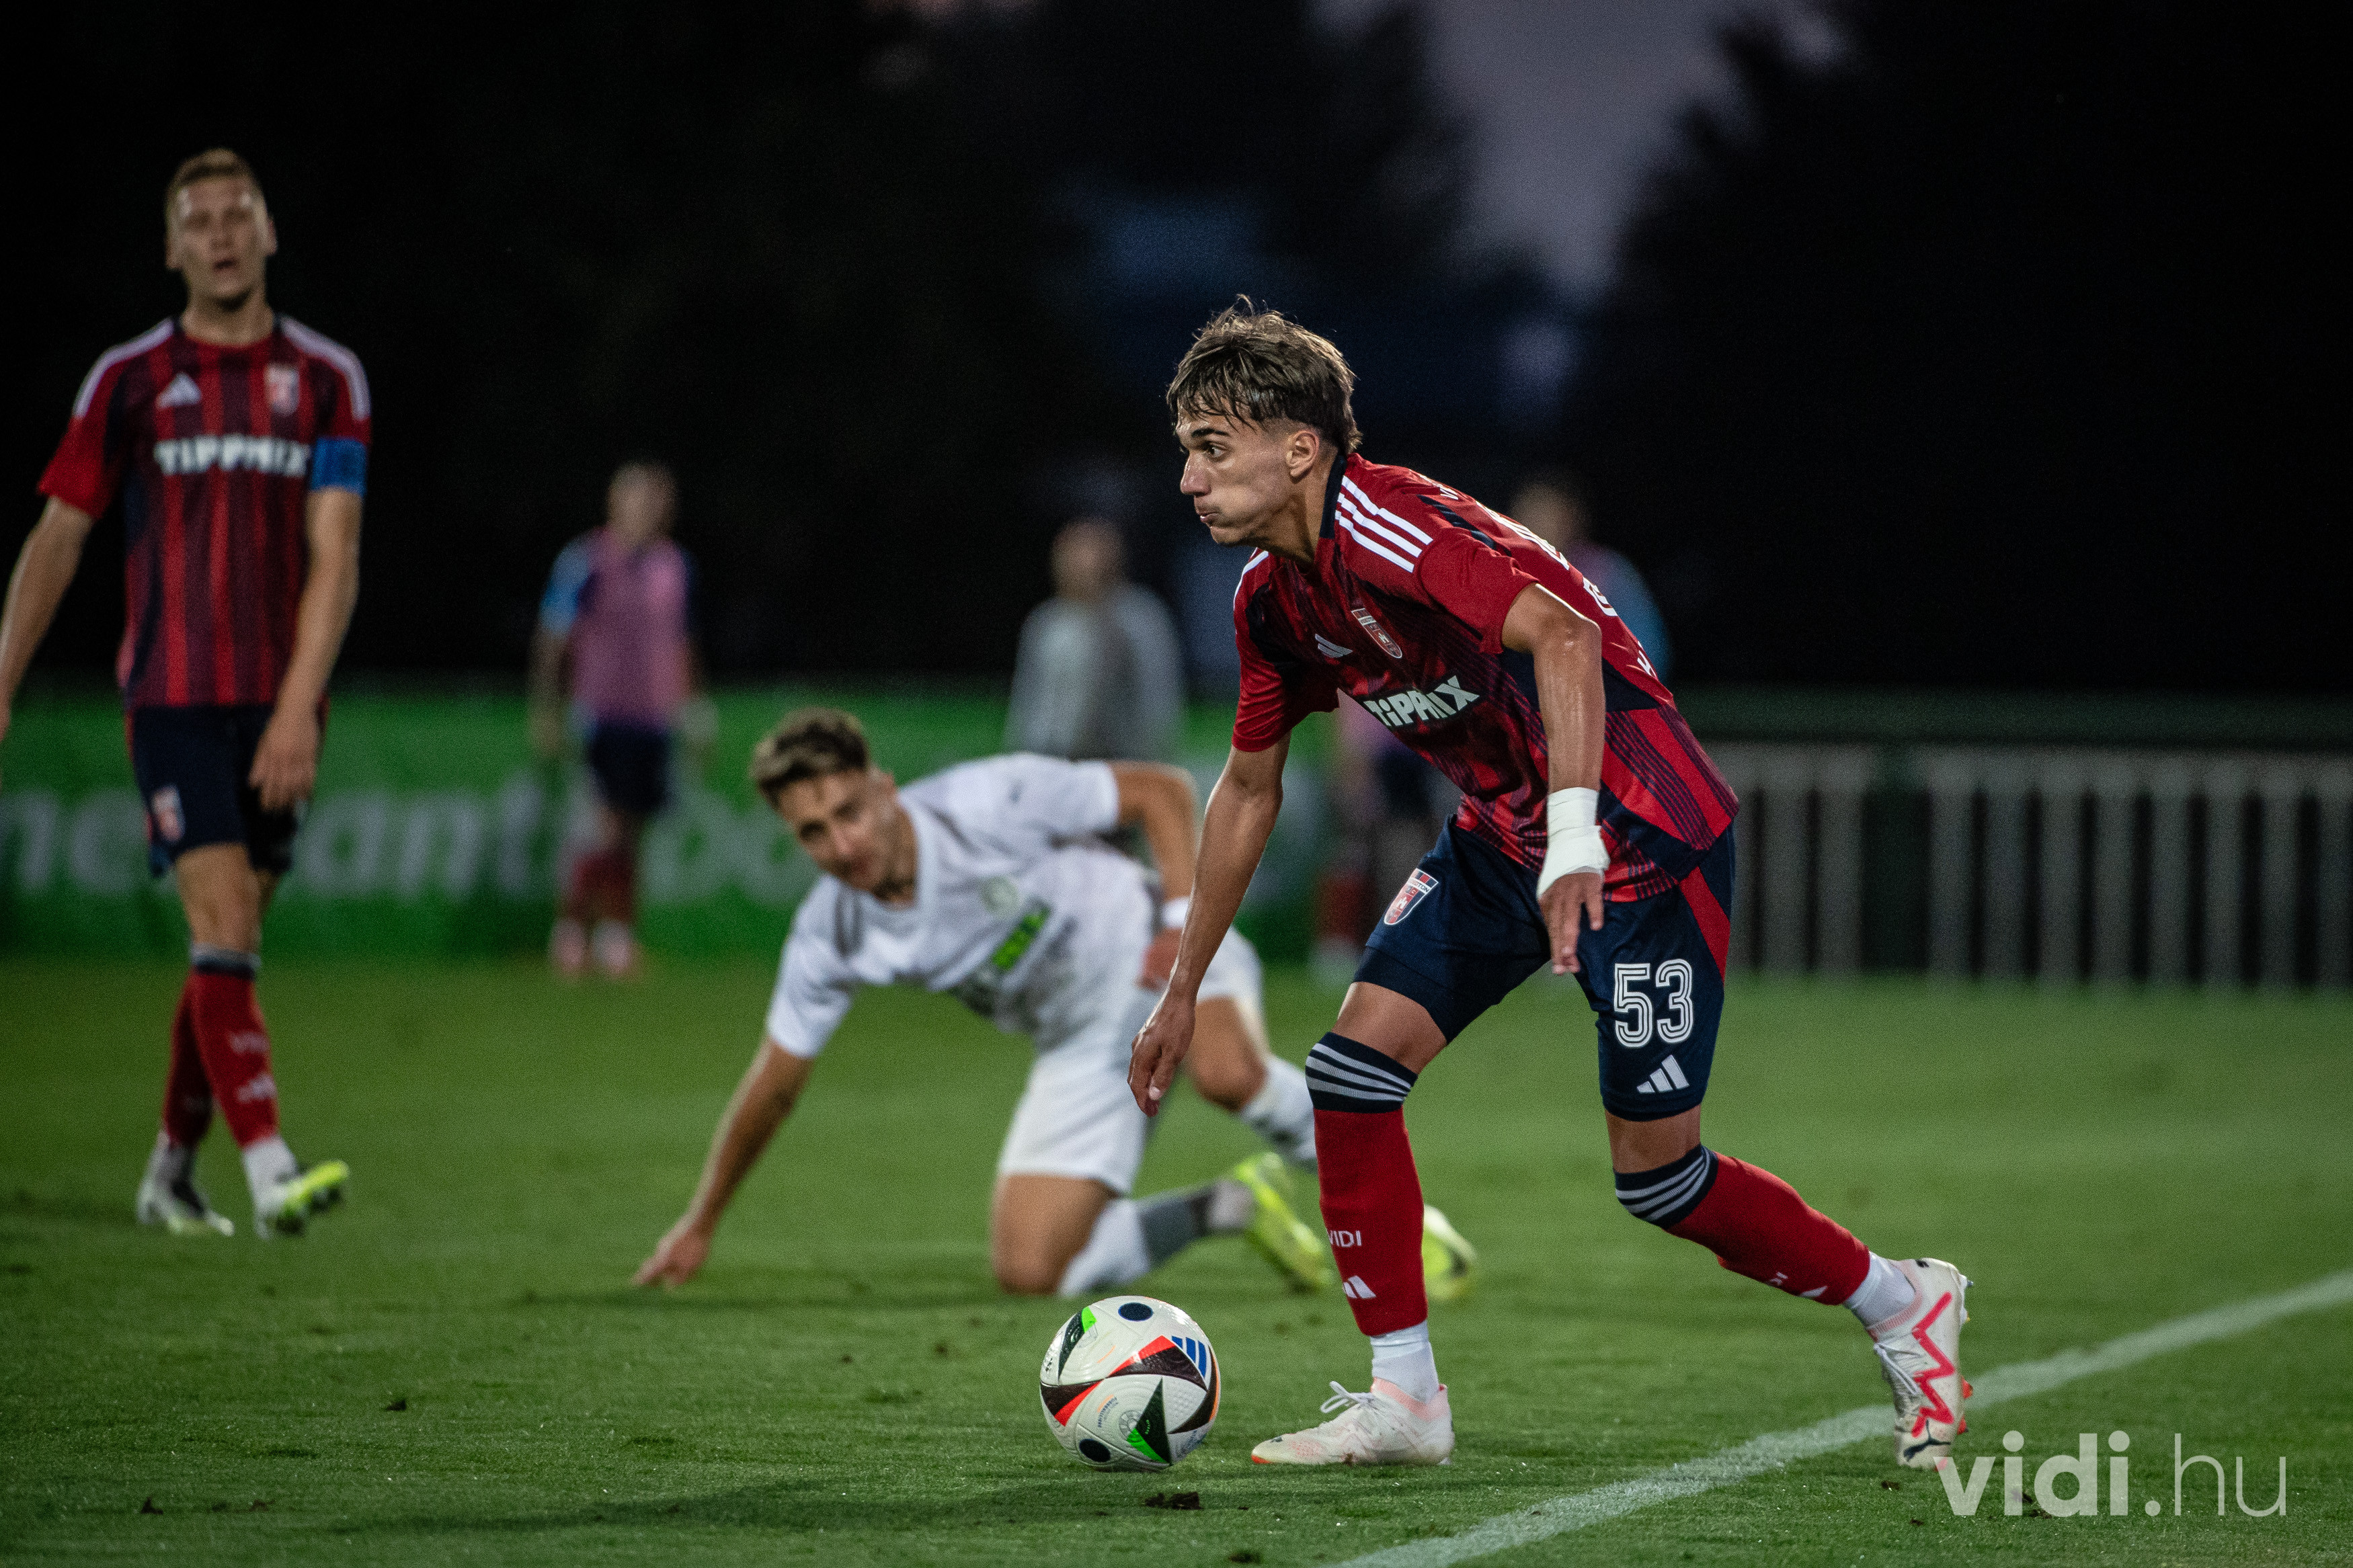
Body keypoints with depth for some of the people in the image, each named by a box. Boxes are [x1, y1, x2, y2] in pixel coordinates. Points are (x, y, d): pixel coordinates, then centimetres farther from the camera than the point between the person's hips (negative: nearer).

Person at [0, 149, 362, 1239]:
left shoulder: (325, 380, 4)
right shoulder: (130, 380, 3)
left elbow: (333, 558, -2)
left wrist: (299, 707, -12)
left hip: (276, 706, 2)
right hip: (172, 695, -2)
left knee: (227, 949, 8)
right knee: (223, 926, -16)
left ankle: (171, 1173, 22)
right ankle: (268, 1170, -25)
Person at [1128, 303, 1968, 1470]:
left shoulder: (1381, 526, -24)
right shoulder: (1273, 598, 4)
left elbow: (1561, 636, -37)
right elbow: (1248, 788, 17)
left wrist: (1575, 841, -46)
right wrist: (1183, 990, 20)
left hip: (1643, 834, -8)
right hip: (1499, 836, 9)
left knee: (1655, 1173, -6)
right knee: (1354, 1066, -5)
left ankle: (1902, 1306, 17)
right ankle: (1403, 1398, 4)